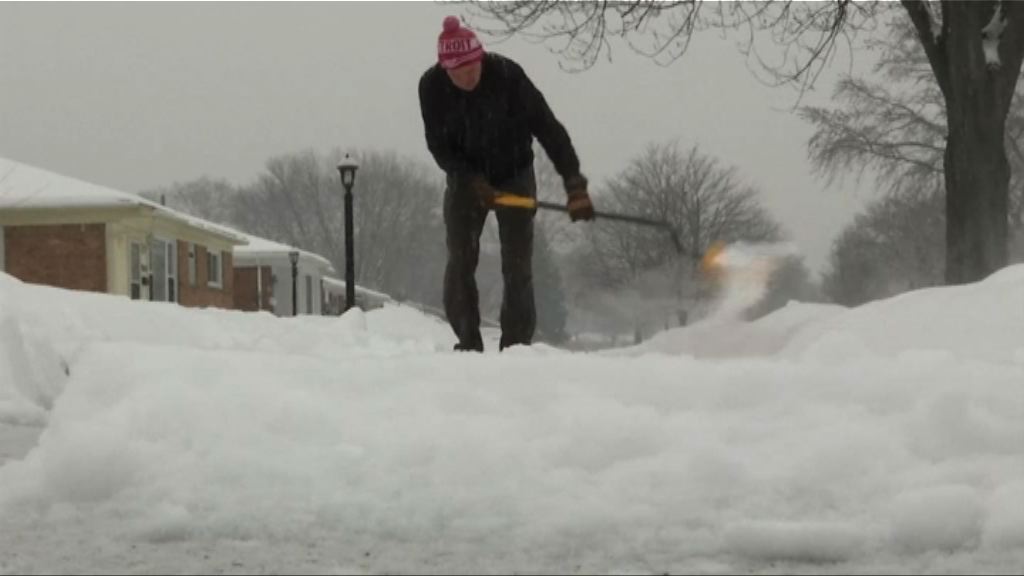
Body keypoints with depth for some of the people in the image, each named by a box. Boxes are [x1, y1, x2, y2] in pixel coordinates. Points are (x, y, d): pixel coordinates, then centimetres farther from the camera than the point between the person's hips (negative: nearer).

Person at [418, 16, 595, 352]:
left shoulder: (506, 75, -27)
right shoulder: (431, 87, -19)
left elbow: (548, 129, -26)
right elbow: (439, 147, -12)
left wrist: (574, 185, -32)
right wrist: (474, 182, -27)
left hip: (515, 177, -2)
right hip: (466, 180, 2)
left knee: (517, 266, -6)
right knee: (461, 262, -7)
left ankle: (517, 346, -1)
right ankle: (468, 343, 0)